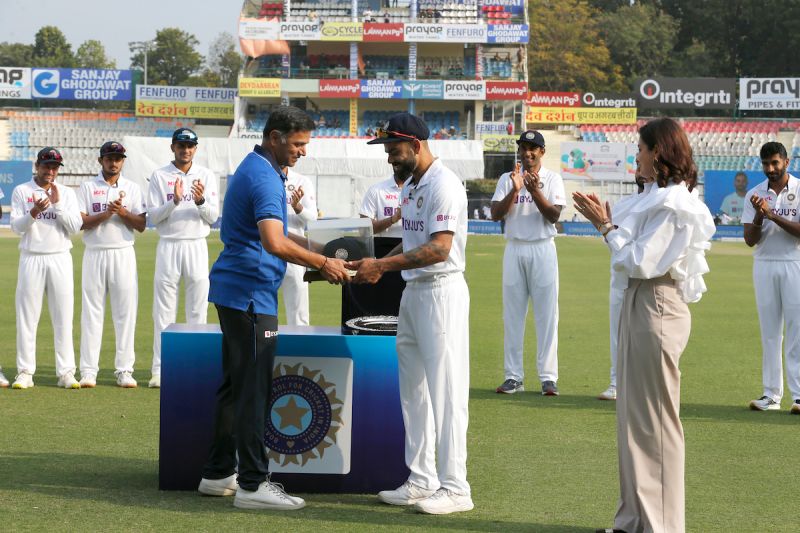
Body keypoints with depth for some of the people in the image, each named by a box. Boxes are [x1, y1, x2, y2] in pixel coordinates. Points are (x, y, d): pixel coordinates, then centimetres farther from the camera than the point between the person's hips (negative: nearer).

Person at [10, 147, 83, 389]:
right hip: (31, 258, -1)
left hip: (60, 258, 1)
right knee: (27, 315, -2)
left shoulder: (66, 193, 9)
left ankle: (66, 372, 1)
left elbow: (75, 227, -1)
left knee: (63, 315, -1)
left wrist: (57, 204, -11)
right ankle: (25, 372, 1)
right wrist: (34, 212, -20)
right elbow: (16, 226, -3)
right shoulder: (21, 191, 5)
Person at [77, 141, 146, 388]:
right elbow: (80, 222, -4)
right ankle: (88, 370, 0)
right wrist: (106, 213, -15)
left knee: (126, 312, -2)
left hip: (123, 254, 1)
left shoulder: (132, 188, 10)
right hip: (95, 254, -1)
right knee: (92, 311, -2)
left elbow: (141, 225, 3)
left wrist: (123, 212, -13)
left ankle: (124, 370, 2)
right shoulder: (88, 188, 7)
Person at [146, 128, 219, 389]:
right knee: (164, 311, 0)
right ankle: (160, 370, 2)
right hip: (168, 247, -1)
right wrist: (174, 201, -18)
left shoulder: (206, 176, 6)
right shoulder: (159, 176, 4)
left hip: (197, 246, 1)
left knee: (198, 309, 3)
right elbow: (153, 216, -2)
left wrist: (200, 201, -19)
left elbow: (213, 217, 0)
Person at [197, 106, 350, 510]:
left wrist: (316, 253, 18)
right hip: (250, 294, -11)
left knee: (235, 386, 15)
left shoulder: (254, 169, 16)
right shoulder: (264, 178, -18)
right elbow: (274, 244, -30)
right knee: (253, 390, -8)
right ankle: (252, 484, -6)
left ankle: (218, 474, 21)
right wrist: (322, 264, -22)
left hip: (234, 291, 11)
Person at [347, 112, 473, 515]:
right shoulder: (411, 186, 14)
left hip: (441, 291, -10)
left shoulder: (443, 185, -17)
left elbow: (439, 248, -25)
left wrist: (383, 264, -26)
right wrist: (377, 265, 7)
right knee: (413, 390, 12)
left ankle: (455, 487, -4)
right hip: (412, 291, 10)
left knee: (446, 391, -7)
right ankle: (422, 481, 19)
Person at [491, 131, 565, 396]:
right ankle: (513, 377, 7)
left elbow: (554, 216, -8)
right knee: (512, 314, 2)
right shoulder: (507, 179, 9)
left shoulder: (552, 179, 3)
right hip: (514, 249, 2)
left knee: (547, 314, -4)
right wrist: (515, 190, -15)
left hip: (543, 250, -2)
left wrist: (535, 191, -20)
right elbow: (495, 214, -3)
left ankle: (548, 377, -1)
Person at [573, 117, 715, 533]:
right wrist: (606, 223, 8)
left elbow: (640, 262, -20)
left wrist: (605, 226, -10)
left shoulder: (673, 202, -17)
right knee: (634, 414, 14)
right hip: (641, 304, 10)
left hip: (656, 309, -10)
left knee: (653, 418, -3)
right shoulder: (663, 196, 13)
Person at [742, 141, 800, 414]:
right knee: (769, 332, 5)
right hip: (764, 266, 3)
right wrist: (759, 216, -15)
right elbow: (750, 239, 2)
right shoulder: (754, 195, 7)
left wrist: (773, 215, -19)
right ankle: (771, 395, 8)